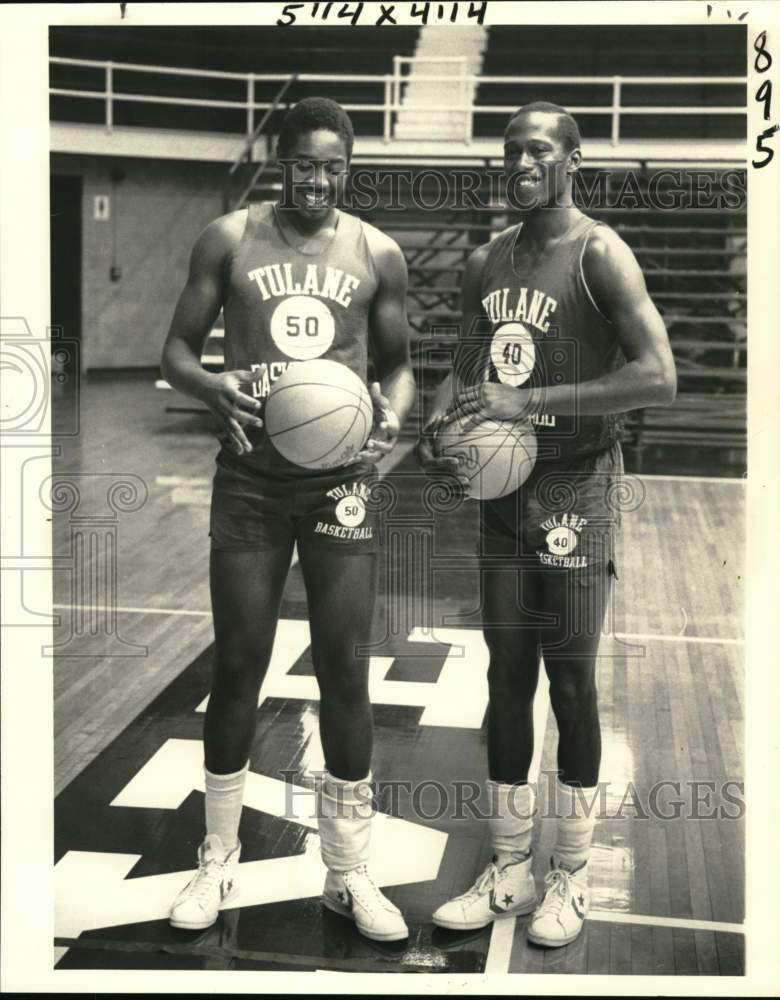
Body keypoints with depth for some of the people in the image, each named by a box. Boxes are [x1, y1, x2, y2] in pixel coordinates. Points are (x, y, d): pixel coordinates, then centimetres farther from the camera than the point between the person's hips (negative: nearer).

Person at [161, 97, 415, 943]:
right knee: (238, 666, 5)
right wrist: (212, 388, -20)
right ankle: (218, 861, 22)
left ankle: (348, 873, 16)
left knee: (346, 672, 2)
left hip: (341, 479, 1)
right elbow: (176, 349, 2)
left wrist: (393, 414, -12)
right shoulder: (228, 239, -1)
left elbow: (397, 364, 10)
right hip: (251, 478, 0)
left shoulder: (378, 255, 2)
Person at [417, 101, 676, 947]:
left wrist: (530, 400, -23)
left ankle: (571, 878, 17)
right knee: (506, 676, 10)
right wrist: (437, 424, -4)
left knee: (569, 678, 2)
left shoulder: (598, 253, -11)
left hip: (574, 488, -6)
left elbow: (658, 376, -20)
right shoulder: (485, 261, 10)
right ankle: (508, 870, 22)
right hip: (499, 486, 6)